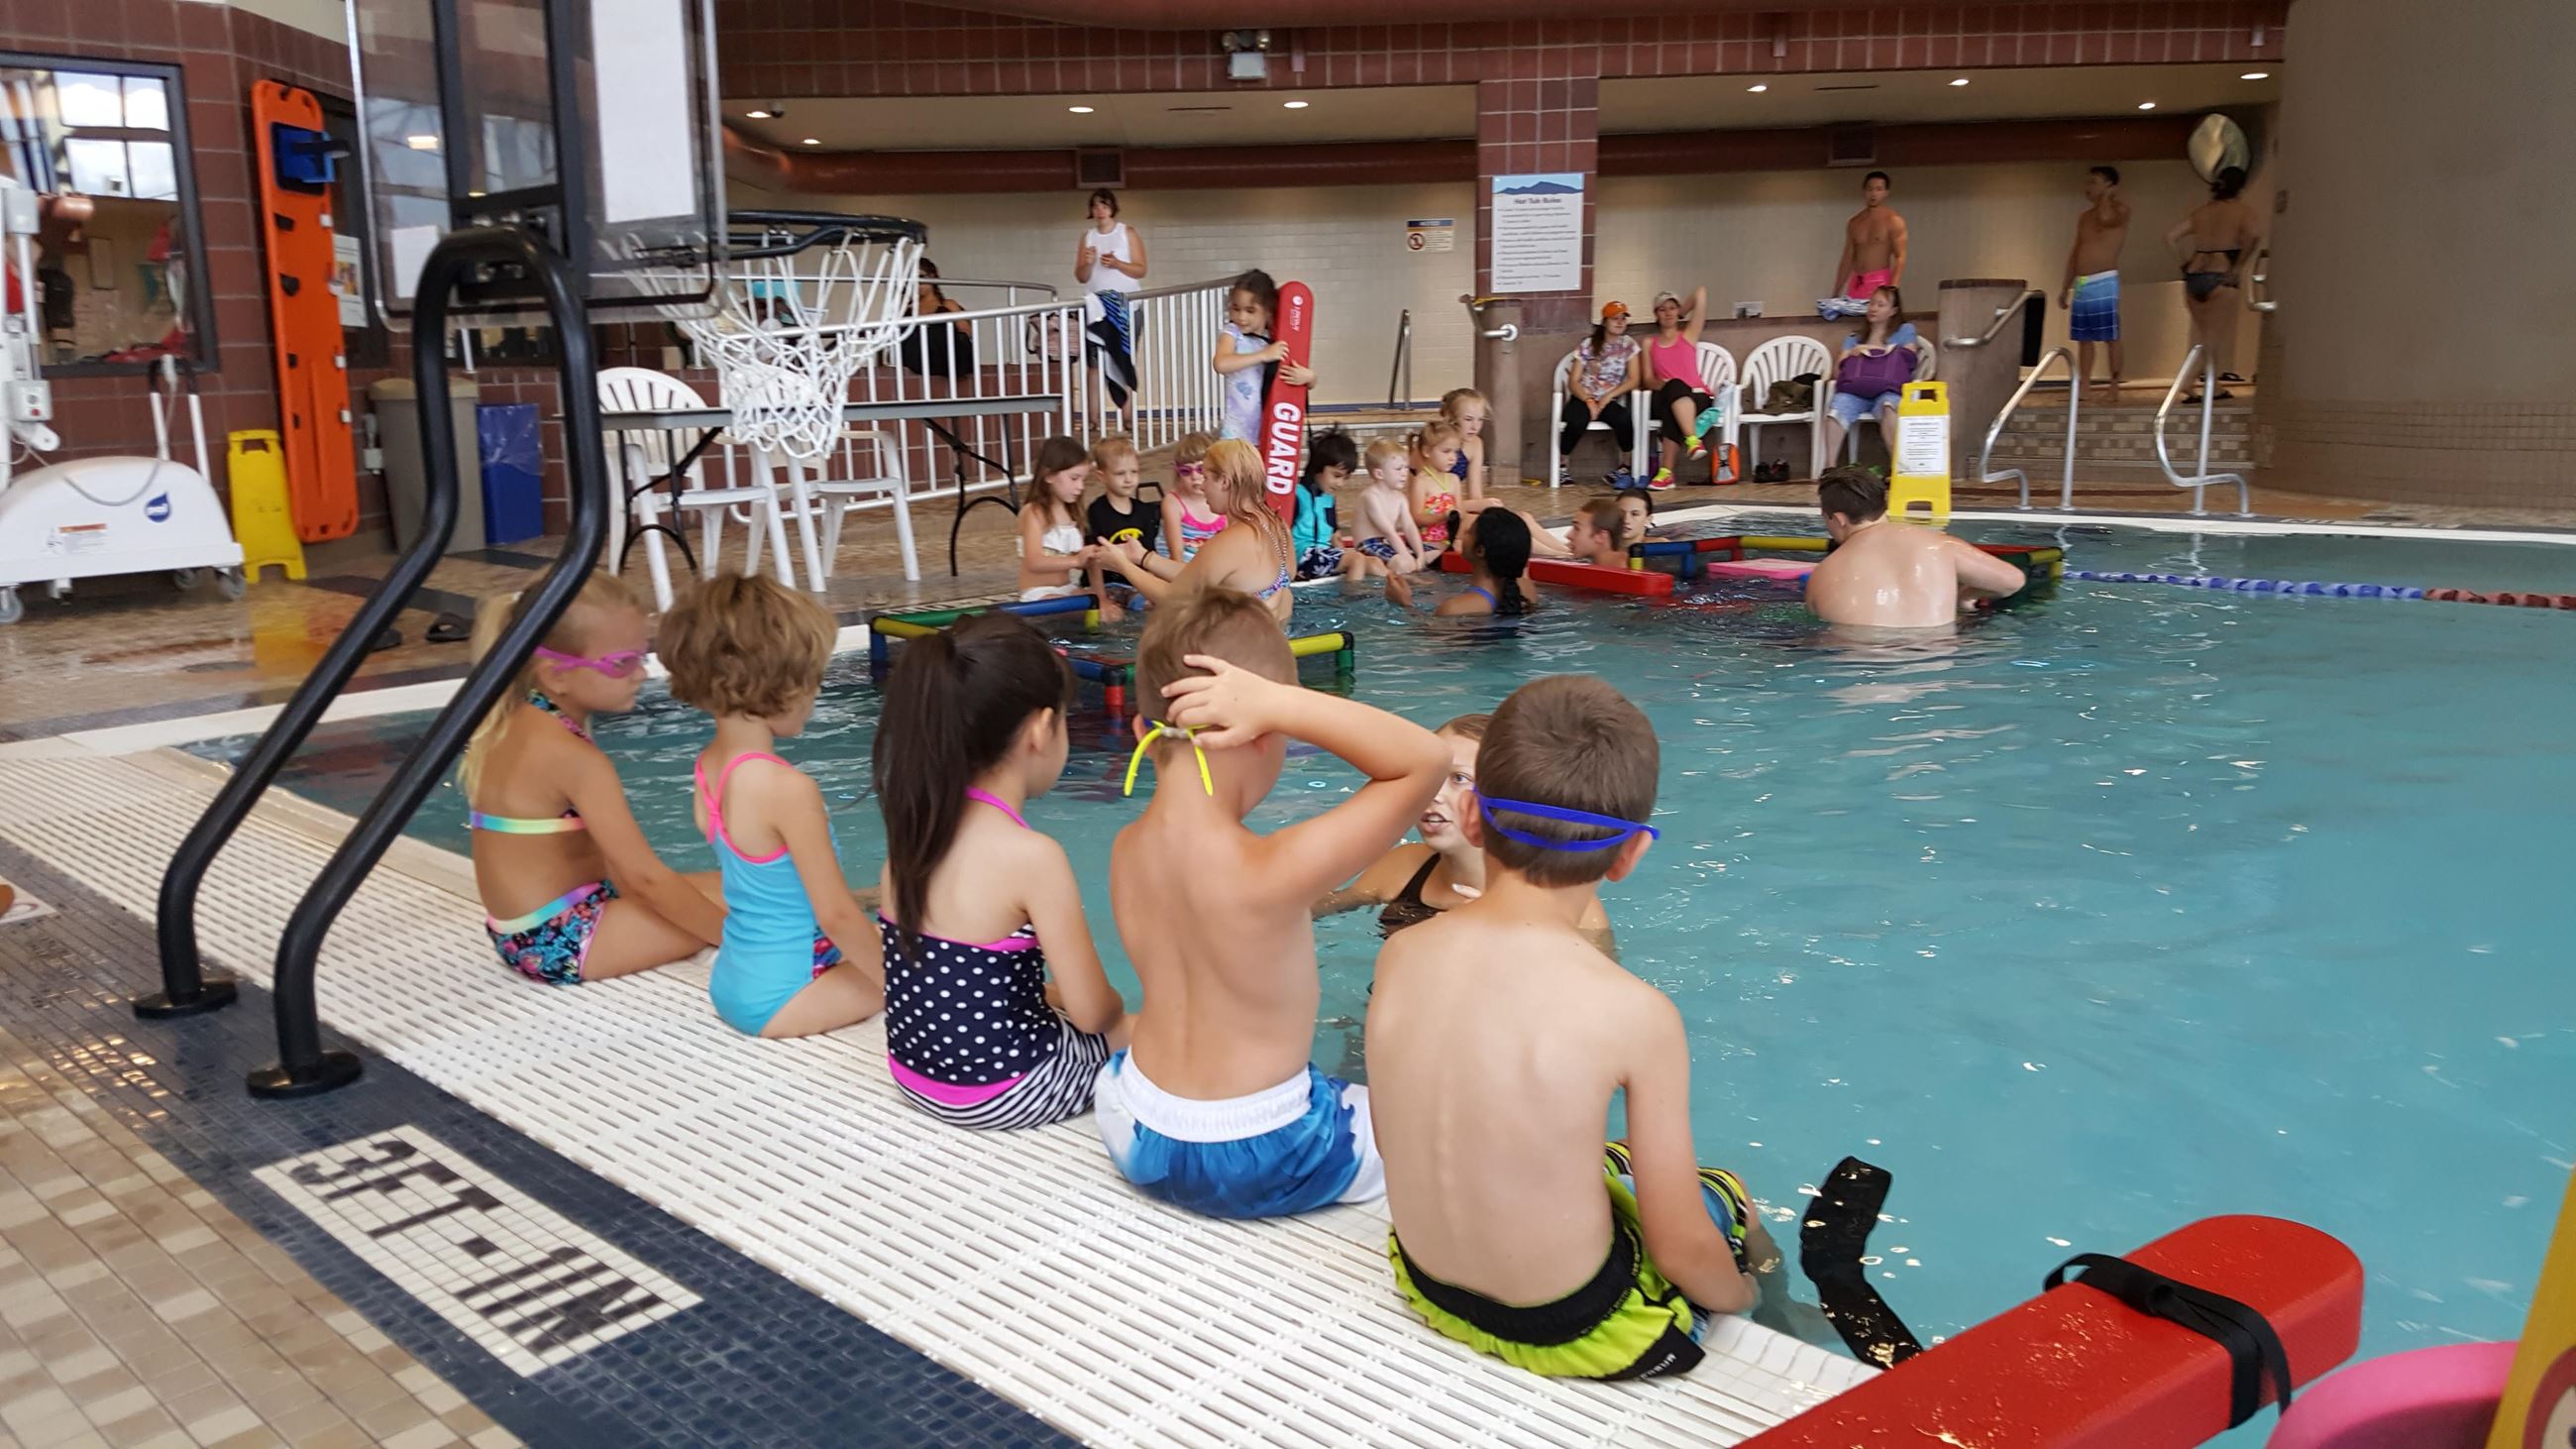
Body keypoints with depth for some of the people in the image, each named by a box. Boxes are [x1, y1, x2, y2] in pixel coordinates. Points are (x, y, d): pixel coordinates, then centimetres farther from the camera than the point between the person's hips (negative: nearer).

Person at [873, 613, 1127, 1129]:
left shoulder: (915, 829, -3)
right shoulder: (1031, 855, -25)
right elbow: (1093, 1013, -18)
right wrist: (1116, 1012, 4)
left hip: (914, 1074, 7)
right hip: (1002, 1096, -7)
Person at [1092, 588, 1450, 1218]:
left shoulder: (1125, 852, -10)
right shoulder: (1272, 872, -29)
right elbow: (1427, 759, -28)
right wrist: (1280, 702, -33)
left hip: (1136, 1142, 6)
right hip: (1257, 1164, -6)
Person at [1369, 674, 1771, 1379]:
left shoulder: (1400, 953, -13)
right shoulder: (1635, 1014, -26)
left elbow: (1395, 1143, 2)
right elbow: (1682, 1248, -18)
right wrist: (1738, 1295, 5)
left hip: (1428, 1286, 5)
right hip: (1570, 1330, -4)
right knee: (1729, 1194, 24)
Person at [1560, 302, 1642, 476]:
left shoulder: (1629, 344, 5)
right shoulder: (1587, 345, 1)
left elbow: (1633, 380, -2)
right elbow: (1573, 382, -2)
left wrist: (1608, 397, -14)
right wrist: (1589, 401, -19)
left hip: (1610, 401, 1)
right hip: (1583, 398, -1)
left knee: (1624, 418, -33)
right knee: (1576, 421, -36)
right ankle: (1563, 465, -14)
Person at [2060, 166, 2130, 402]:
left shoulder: (2120, 209, -3)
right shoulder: (2084, 216, 18)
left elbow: (2106, 219, -27)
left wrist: (2107, 196, -10)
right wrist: (2066, 287, 19)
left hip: (2104, 282, -7)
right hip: (2081, 284, 7)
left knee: (2111, 337, -4)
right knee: (2083, 338, 8)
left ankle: (2114, 388, -2)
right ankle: (2082, 388, 11)